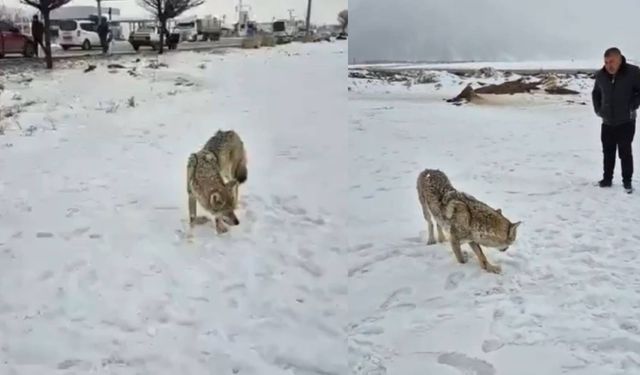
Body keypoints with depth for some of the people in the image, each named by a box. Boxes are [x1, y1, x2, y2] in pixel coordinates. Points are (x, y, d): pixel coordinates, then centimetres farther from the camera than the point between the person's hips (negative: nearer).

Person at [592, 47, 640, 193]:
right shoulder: (600, 75, -1)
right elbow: (596, 93, 16)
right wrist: (598, 109, 7)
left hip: (626, 122, -4)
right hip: (607, 122, 4)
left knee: (625, 152, 0)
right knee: (608, 152, 11)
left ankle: (627, 181, 11)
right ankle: (607, 179, 21)